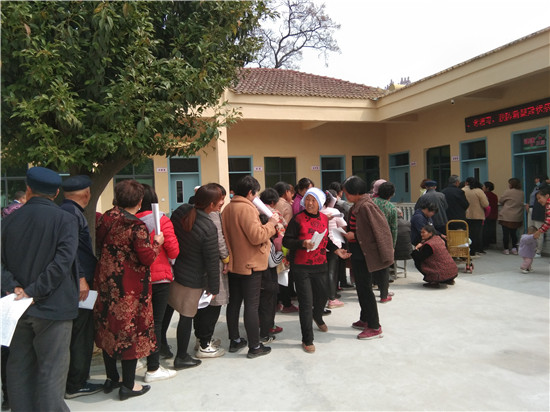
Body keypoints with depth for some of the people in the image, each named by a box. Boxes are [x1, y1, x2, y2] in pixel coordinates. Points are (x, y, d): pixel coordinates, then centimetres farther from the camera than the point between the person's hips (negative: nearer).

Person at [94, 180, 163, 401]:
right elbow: (148, 258, -18)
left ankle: (111, 378, 33)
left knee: (108, 328, 18)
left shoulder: (106, 218, -1)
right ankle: (127, 386, 16)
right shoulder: (137, 227, -20)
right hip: (130, 288, -7)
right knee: (131, 331, 5)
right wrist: (156, 242, -2)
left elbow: (98, 245, 10)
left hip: (106, 283, 7)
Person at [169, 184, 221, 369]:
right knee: (186, 317, 8)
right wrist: (213, 288, -8)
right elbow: (212, 262, -20)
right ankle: (181, 357, 23)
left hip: (172, 269, 6)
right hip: (192, 279, -6)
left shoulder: (181, 210, -9)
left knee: (168, 308, 23)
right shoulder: (209, 228, -27)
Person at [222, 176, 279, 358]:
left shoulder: (227, 208, 7)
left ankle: (235, 341, 26)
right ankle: (254, 347, 7)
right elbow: (257, 236, -23)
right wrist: (271, 223, -12)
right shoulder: (247, 208, -20)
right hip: (250, 264, -8)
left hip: (233, 263, 8)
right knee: (251, 305, -1)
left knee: (234, 302, 15)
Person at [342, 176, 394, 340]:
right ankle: (365, 320, 31)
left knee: (365, 289, -3)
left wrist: (354, 236, -18)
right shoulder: (357, 206, 9)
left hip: (365, 254, -10)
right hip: (357, 253, 10)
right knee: (360, 287, 18)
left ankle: (375, 327, 7)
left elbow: (377, 229, -22)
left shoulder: (366, 206, -20)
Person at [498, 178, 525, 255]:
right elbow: (523, 204, 10)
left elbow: (500, 201, -1)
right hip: (517, 218, 5)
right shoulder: (522, 193, 2)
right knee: (514, 233, 16)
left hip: (506, 217, -5)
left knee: (506, 233, 3)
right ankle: (514, 248, 13)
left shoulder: (508, 192, -12)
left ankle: (506, 249, 7)